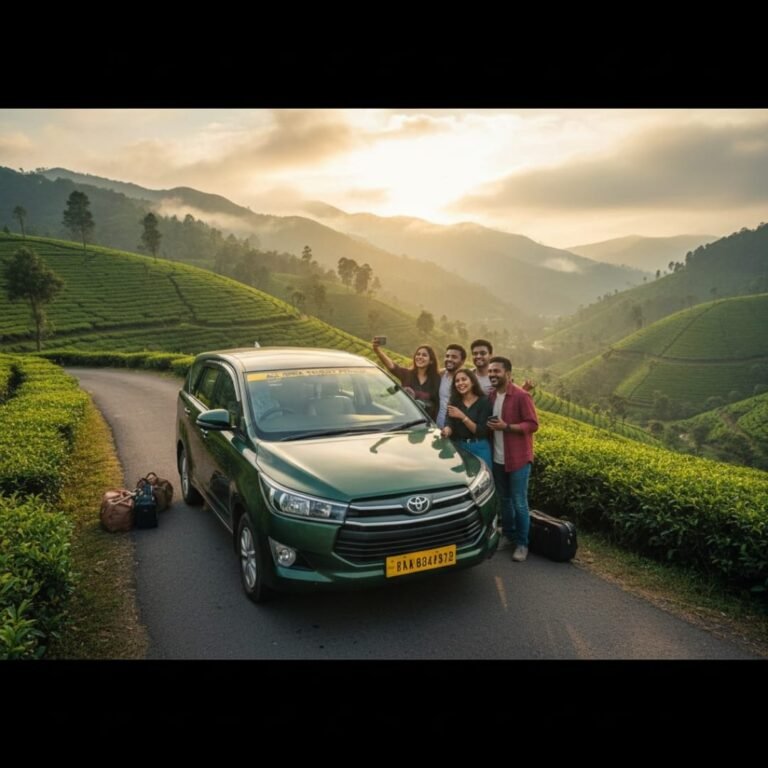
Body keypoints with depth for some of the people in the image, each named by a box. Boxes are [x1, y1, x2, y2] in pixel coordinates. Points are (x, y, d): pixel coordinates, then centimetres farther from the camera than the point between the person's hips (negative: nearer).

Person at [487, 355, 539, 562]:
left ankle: (522, 544, 13)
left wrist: (506, 427, -24)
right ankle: (507, 535, 33)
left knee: (519, 503, 1)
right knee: (504, 500, 17)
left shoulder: (521, 396, -14)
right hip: (497, 458, 6)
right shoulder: (491, 396, 7)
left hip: (518, 459, -6)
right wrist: (490, 426, -1)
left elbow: (533, 424, -15)